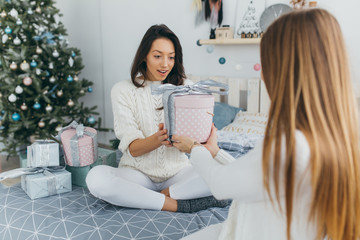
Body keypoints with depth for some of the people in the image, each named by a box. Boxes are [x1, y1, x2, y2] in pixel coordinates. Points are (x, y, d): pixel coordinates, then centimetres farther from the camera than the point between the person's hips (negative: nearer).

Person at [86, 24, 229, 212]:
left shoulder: (184, 86, 5)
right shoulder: (123, 90, -3)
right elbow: (132, 148, -11)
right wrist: (158, 139, -34)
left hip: (177, 171, 1)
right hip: (138, 173, -1)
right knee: (95, 177, -32)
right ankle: (176, 204, -23)